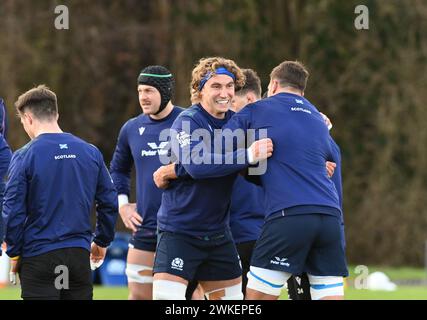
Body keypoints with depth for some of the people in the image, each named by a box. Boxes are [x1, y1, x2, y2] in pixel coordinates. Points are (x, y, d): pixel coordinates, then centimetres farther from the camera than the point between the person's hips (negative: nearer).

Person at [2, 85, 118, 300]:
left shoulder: (24, 156, -8)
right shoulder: (91, 152, 6)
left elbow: (13, 211, -10)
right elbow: (109, 202, 10)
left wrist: (14, 253, 2)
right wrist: (102, 241, 23)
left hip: (38, 258, -4)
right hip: (79, 255, 4)